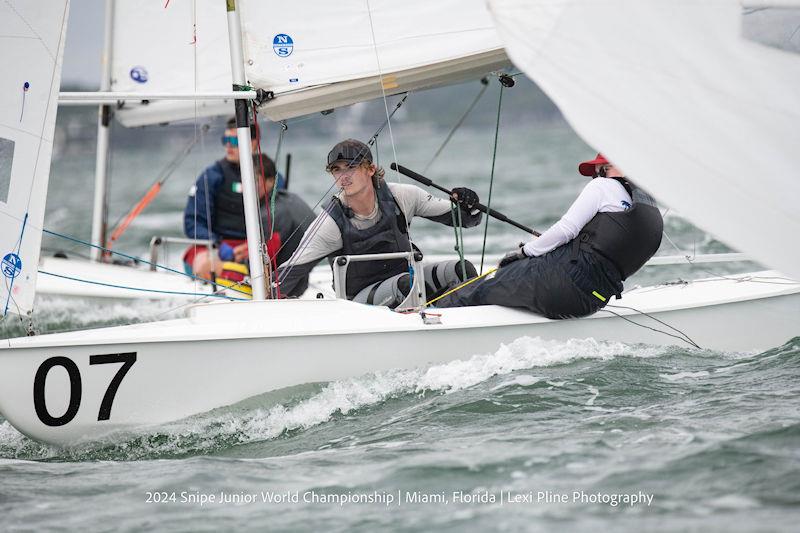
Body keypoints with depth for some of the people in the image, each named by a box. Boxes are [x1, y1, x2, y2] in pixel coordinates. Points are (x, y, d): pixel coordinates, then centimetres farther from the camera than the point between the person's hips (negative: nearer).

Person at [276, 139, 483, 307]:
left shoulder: (401, 197, -7)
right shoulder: (330, 224, -15)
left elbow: (463, 219, 1)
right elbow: (291, 271, -16)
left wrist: (468, 206, -22)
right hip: (361, 297, -3)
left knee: (462, 269, -22)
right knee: (407, 282, -36)